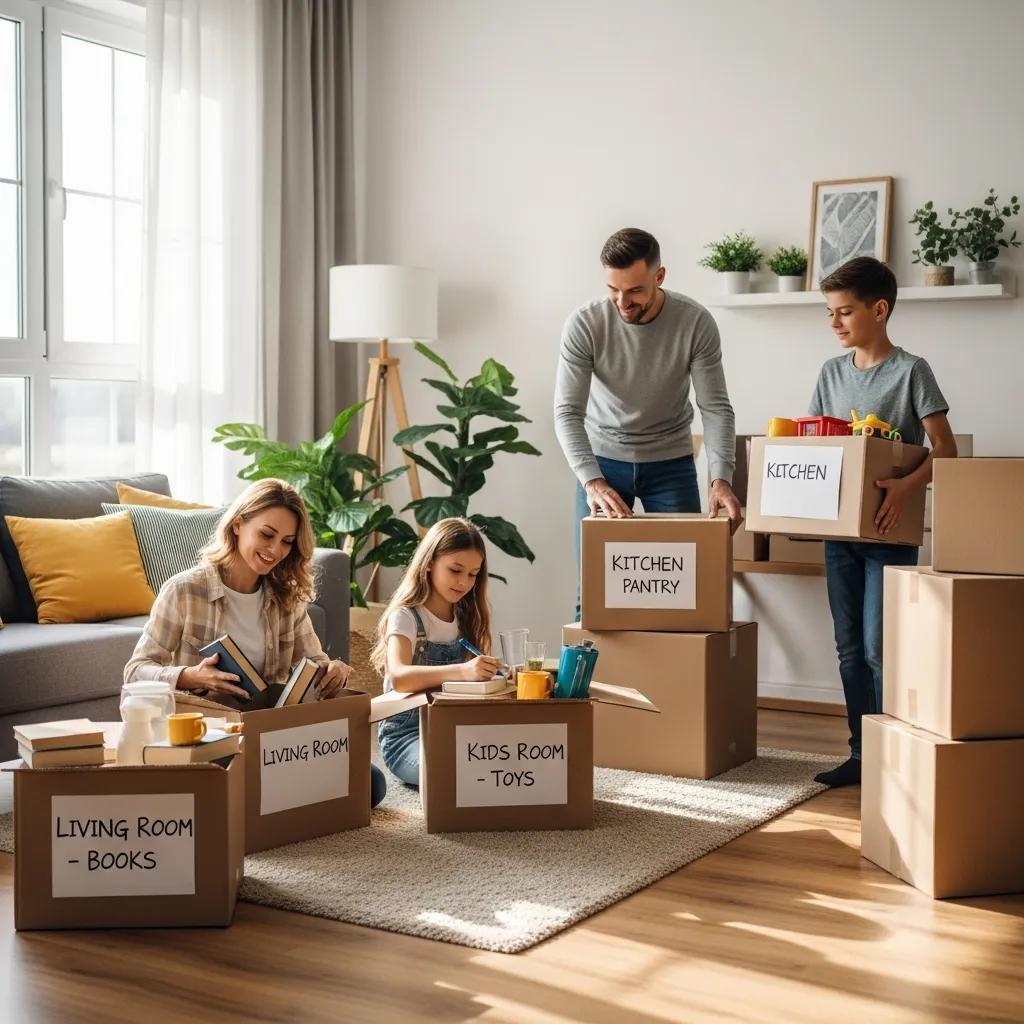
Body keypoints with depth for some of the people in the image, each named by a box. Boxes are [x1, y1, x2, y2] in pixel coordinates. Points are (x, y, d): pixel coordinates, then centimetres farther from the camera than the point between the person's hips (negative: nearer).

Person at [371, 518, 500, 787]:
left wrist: (488, 672, -10)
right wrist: (462, 671, -44)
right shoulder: (406, 617, -9)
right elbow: (399, 677, -29)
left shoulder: (466, 618, 12)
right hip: (406, 734, -6)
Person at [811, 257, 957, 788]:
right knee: (849, 647, 9)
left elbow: (945, 450, -11)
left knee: (878, 647, -8)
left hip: (888, 531, -6)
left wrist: (906, 486, -28)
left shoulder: (910, 370, -8)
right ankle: (861, 753, 18)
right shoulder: (832, 372, 9)